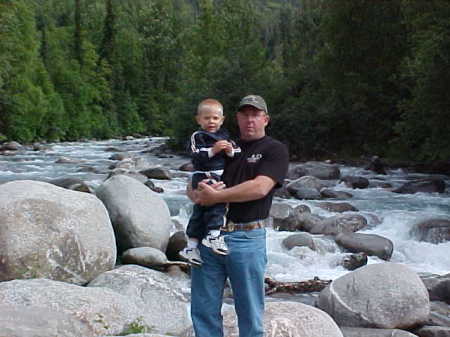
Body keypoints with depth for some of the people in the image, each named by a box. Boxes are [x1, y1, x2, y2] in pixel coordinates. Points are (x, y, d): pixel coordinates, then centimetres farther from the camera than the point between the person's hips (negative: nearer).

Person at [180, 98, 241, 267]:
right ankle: (213, 234, -23)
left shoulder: (225, 136, 14)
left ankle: (191, 247, 12)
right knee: (217, 201, -28)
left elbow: (238, 154, 10)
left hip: (221, 177, 6)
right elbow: (197, 157, -17)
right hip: (204, 177, -6)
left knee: (200, 210, 9)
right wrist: (213, 150, -26)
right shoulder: (197, 136, -4)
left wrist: (231, 151, -11)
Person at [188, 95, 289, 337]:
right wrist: (198, 194, -10)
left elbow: (260, 188, -15)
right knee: (203, 310, 9)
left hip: (246, 238, -5)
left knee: (250, 312, 6)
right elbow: (192, 187, 14)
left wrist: (217, 196, -15)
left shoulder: (275, 150, 2)